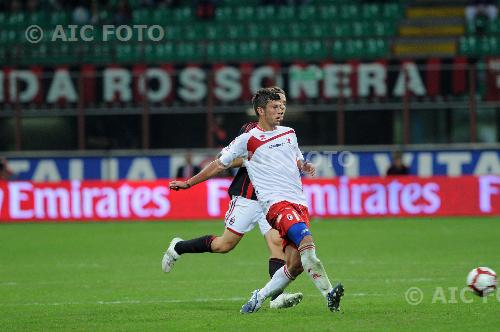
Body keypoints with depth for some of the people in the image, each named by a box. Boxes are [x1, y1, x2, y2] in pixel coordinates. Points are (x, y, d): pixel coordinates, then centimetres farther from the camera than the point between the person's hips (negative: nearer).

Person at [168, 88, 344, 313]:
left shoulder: (289, 133, 20)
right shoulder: (248, 140, 3)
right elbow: (220, 164, 11)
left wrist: (305, 167, 10)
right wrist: (188, 183, 13)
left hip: (299, 202, 6)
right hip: (275, 202, -6)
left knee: (295, 264, -7)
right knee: (306, 240, -31)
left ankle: (260, 296, 13)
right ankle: (328, 293, -34)